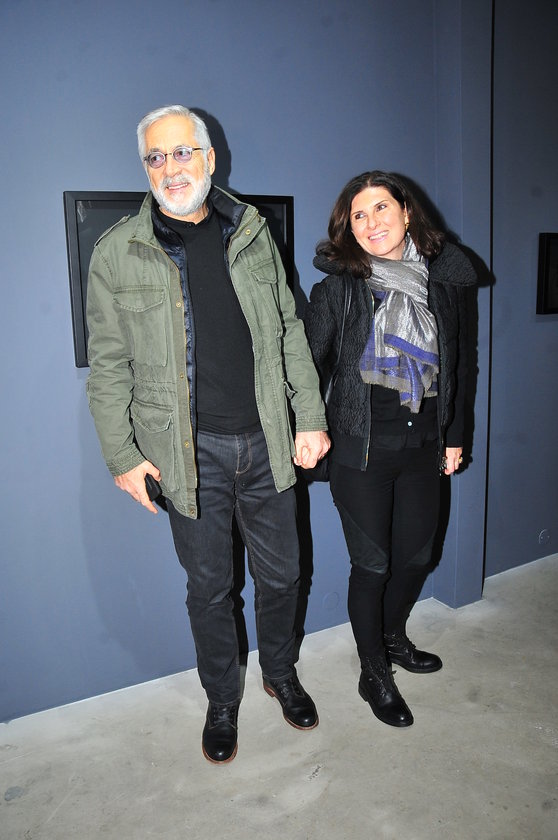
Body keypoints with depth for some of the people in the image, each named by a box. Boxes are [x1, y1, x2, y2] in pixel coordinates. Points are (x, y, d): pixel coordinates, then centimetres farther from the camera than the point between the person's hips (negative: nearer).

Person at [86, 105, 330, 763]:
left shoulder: (252, 234, 6)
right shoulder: (117, 253, -2)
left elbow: (290, 332, 8)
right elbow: (108, 366, 0)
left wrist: (310, 417, 3)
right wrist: (122, 456, -4)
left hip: (265, 442, 3)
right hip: (189, 452, -2)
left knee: (280, 574, 16)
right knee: (209, 587, 12)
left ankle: (281, 673, 44)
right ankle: (222, 700, 39)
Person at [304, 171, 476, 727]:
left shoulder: (444, 281, 3)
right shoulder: (337, 288, -8)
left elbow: (456, 364, 11)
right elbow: (308, 363, -6)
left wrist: (453, 435, 13)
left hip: (422, 446, 5)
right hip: (362, 447, -4)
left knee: (417, 555, 17)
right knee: (372, 564, 6)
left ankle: (393, 639, 46)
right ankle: (374, 674, 29)